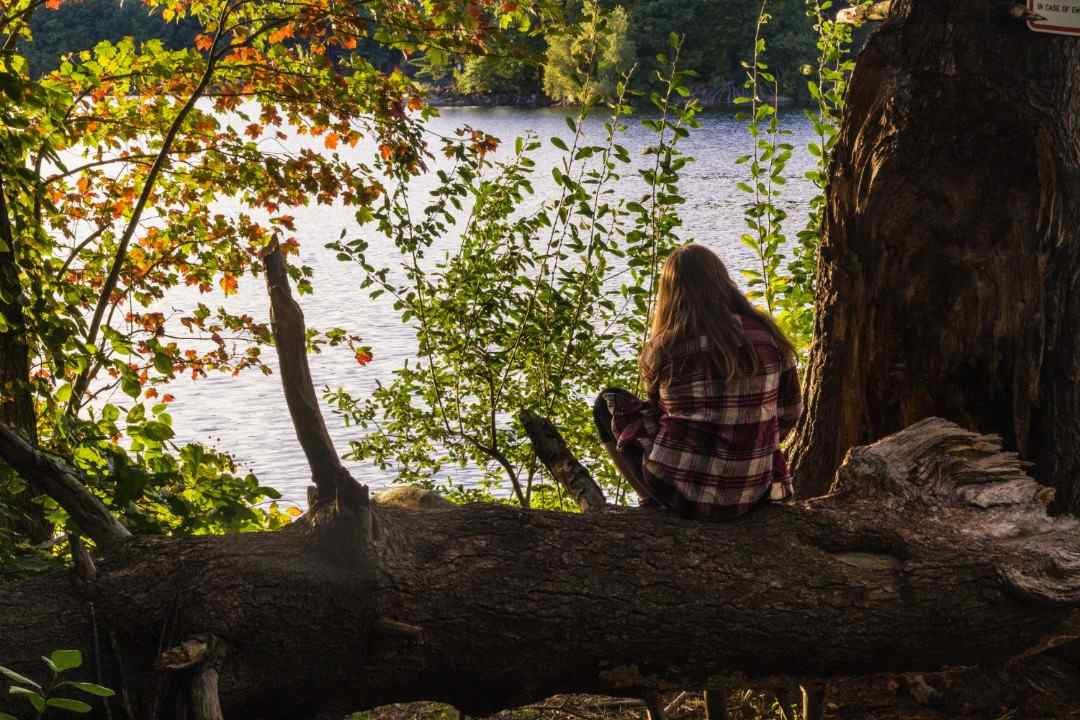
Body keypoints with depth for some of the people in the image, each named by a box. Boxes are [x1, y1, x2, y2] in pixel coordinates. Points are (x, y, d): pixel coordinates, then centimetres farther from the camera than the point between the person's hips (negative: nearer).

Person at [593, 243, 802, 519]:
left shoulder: (662, 351, -10)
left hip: (679, 493, -4)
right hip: (754, 494, 4)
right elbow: (790, 413, 6)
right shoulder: (767, 335, -4)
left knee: (609, 402, 18)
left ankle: (655, 504, 17)